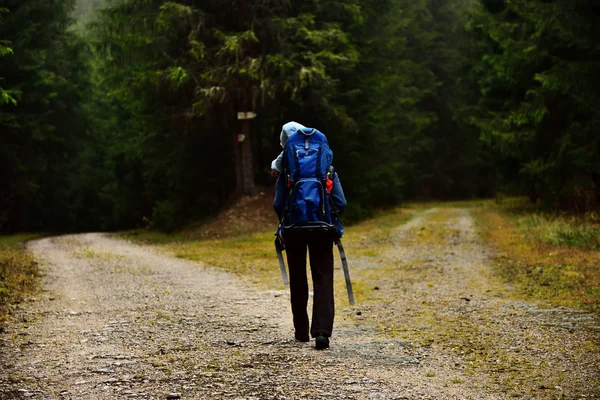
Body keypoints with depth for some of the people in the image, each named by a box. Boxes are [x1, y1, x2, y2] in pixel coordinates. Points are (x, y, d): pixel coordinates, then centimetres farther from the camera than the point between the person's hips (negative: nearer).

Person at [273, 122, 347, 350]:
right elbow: (340, 203, -1)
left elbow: (278, 204, -6)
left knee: (298, 280, 13)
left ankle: (302, 331, 21)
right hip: (322, 230, 0)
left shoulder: (286, 172, -1)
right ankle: (322, 331, -17)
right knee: (323, 280, -2)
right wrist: (333, 224, 15)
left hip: (294, 231, 0)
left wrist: (284, 225, 11)